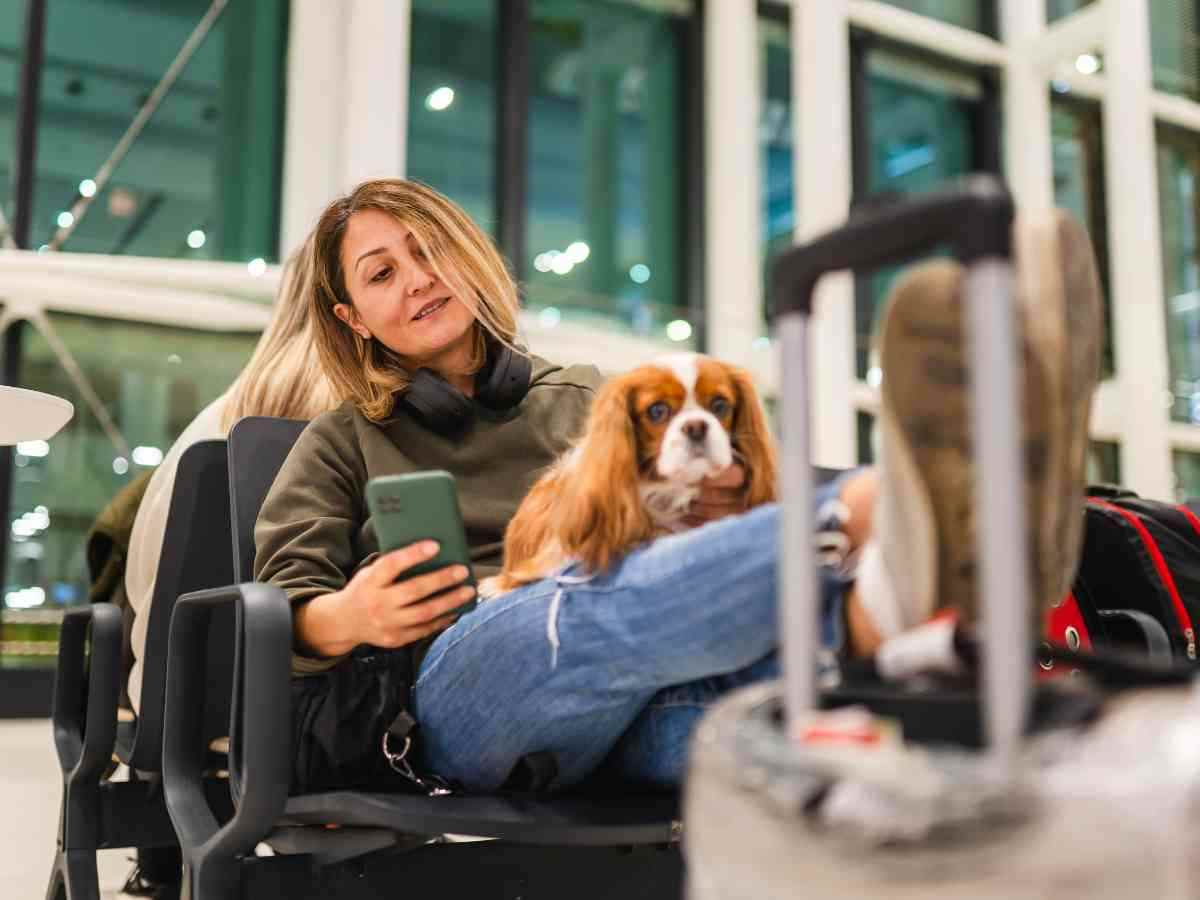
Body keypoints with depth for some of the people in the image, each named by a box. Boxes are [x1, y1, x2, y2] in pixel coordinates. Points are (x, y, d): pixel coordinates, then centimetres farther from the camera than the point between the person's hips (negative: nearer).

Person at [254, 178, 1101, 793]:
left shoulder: (588, 398, 28)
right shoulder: (346, 442, 24)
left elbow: (665, 542, 23)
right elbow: (282, 603, 12)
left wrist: (719, 514, -2)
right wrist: (348, 619, -12)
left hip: (629, 713, 3)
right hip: (454, 683, -2)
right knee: (611, 601, -38)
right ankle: (878, 504, -62)